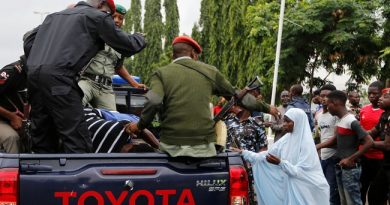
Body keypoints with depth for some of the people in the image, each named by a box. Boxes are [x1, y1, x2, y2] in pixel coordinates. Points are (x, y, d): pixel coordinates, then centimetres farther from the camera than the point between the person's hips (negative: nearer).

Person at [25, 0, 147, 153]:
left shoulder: (54, 15, 29)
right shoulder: (98, 16, 9)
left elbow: (29, 41, 26)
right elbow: (127, 45, 11)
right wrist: (139, 38, 31)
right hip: (59, 77, -7)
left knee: (43, 143, 11)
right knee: (77, 142, -9)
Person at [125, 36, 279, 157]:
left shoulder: (161, 73, 5)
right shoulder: (209, 71, 10)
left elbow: (153, 102, -14)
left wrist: (140, 125, 2)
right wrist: (266, 108, 31)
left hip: (172, 146, -1)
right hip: (204, 146, 1)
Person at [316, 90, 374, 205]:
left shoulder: (351, 121, -19)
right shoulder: (340, 120, 8)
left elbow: (369, 142, -21)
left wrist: (351, 159, -19)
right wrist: (317, 147, 8)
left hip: (350, 168, -9)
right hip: (340, 167, 9)